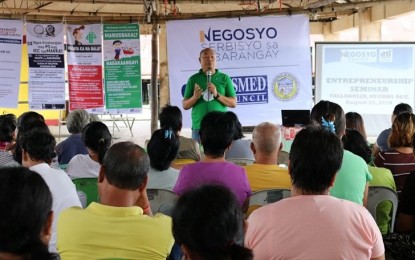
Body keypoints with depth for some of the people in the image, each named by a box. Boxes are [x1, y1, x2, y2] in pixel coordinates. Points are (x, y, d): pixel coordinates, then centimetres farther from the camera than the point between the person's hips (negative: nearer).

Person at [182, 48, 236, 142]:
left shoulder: (224, 78, 7)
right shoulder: (193, 79, 10)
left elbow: (233, 103, 3)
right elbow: (185, 106, 9)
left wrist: (217, 95, -11)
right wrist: (195, 97, -11)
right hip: (198, 127, 1)